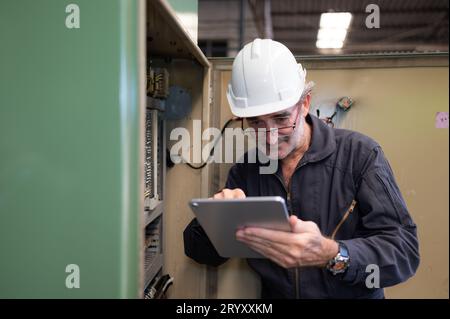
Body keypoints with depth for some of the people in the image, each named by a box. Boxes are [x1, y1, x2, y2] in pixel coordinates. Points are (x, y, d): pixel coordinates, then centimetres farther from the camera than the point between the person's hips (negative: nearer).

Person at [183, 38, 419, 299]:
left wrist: (331, 255, -33)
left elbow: (405, 251, -15)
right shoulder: (245, 170, -1)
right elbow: (199, 250, 1)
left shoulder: (360, 154, -9)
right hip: (271, 294, 2)